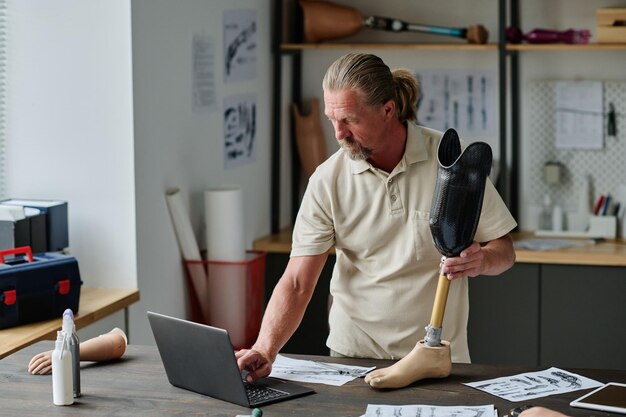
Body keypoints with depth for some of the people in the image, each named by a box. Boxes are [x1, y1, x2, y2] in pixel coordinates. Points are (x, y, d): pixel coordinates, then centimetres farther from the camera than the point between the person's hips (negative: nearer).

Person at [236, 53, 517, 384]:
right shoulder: (327, 181, -5)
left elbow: (504, 250, 1)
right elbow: (297, 283, -7)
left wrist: (482, 260, -22)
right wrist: (265, 350, -23)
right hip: (353, 355, 1)